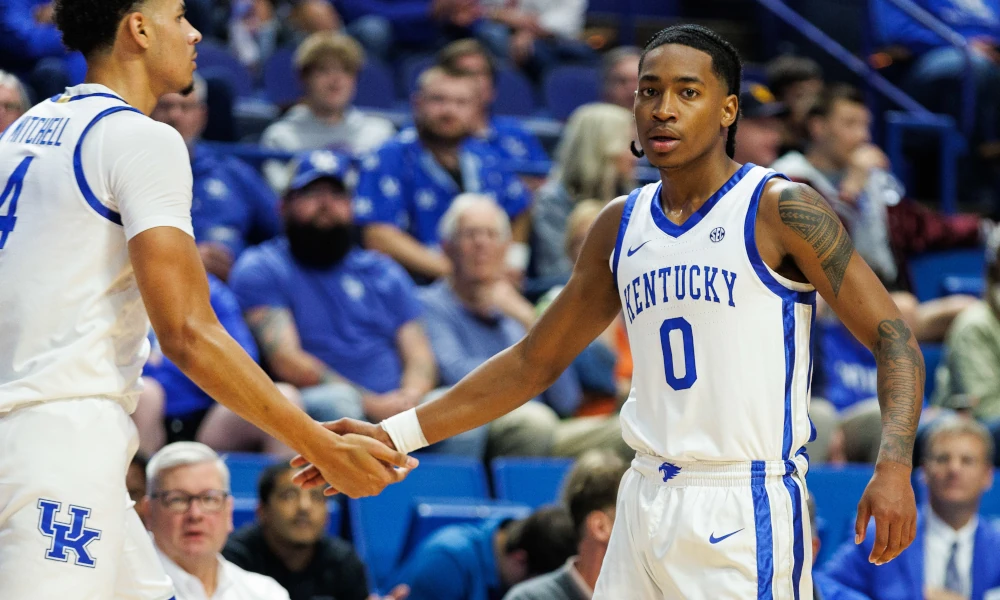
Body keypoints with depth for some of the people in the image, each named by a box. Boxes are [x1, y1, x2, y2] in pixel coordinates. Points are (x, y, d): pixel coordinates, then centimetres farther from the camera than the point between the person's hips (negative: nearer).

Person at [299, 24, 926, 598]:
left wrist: (895, 466, -25)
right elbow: (534, 362, 20)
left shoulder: (781, 209, -6)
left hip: (746, 513, -6)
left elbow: (894, 337, -8)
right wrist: (396, 436, 15)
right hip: (647, 502, 6)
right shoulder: (621, 226, 13)